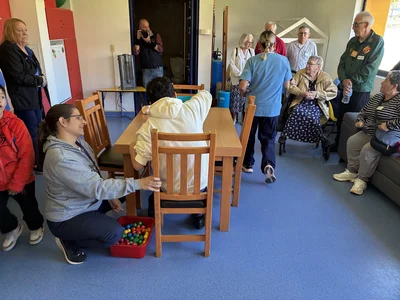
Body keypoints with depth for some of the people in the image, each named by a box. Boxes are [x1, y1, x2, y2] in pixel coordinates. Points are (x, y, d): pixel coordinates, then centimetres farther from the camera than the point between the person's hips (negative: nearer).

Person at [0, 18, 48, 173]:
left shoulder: (26, 49, 17)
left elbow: (37, 71, 21)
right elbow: (19, 76, -20)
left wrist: (41, 79, 0)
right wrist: (40, 81, -8)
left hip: (35, 97, 9)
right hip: (22, 100, -9)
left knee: (38, 132, 13)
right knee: (32, 134, -5)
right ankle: (36, 165, 6)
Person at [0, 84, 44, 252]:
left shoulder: (16, 124, -17)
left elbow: (27, 156, -15)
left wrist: (16, 184, -14)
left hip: (21, 181, -1)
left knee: (29, 207, 15)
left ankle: (36, 227, 48)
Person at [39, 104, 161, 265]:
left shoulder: (77, 140, -3)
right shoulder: (60, 158, -33)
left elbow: (93, 178, 8)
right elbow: (96, 188, -34)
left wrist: (110, 195, -1)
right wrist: (137, 183, -37)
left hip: (83, 202, 9)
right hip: (66, 217, -9)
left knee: (123, 190, 9)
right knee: (114, 233, -22)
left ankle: (91, 221, 14)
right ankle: (68, 241, 3)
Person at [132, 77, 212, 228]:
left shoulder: (148, 127, -19)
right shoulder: (192, 108, -13)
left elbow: (138, 165, -15)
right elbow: (206, 94, 10)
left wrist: (137, 146, 3)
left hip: (169, 188, -1)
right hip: (200, 184, 1)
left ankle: (153, 213, 44)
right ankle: (199, 215, 40)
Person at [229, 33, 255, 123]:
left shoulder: (252, 51, 9)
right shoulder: (235, 50, 1)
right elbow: (232, 65, -5)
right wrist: (241, 75, -14)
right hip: (237, 80, -2)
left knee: (246, 100, 1)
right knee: (235, 99, 1)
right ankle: (233, 119, 14)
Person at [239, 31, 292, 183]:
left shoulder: (253, 60, -9)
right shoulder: (283, 60, -4)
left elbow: (243, 86, -15)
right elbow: (286, 86, 5)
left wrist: (244, 93, 7)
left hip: (253, 106, -1)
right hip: (272, 107, 1)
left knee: (249, 136, 18)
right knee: (268, 138, 12)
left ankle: (248, 164, 29)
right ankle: (268, 164, -11)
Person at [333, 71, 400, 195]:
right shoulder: (377, 97, 12)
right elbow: (364, 110, 22)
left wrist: (388, 125, -30)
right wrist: (360, 120, 5)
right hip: (369, 132, 8)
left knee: (367, 151, -27)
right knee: (352, 142, -8)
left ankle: (362, 180, -9)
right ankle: (352, 172, 2)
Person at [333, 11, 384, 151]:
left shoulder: (377, 41, -10)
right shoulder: (353, 41, 8)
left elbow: (370, 69, -16)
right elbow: (342, 62, 4)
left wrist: (352, 81, -14)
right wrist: (344, 80, -13)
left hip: (361, 90, -6)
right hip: (345, 88, 6)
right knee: (340, 118, 13)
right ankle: (338, 145, 29)